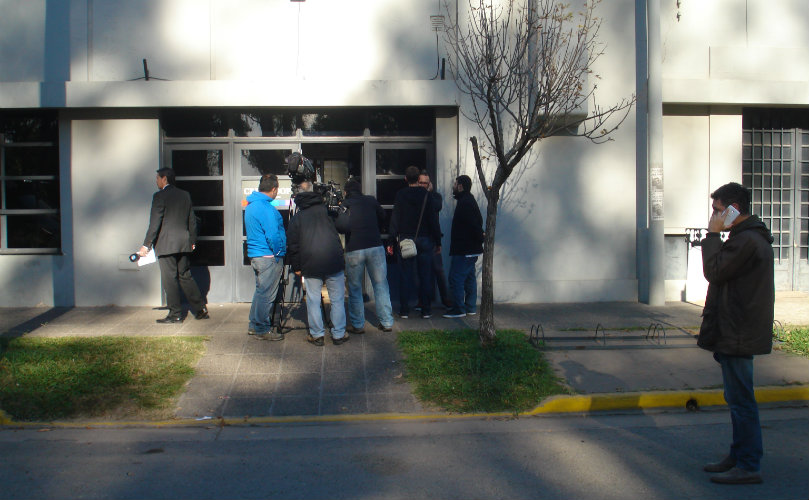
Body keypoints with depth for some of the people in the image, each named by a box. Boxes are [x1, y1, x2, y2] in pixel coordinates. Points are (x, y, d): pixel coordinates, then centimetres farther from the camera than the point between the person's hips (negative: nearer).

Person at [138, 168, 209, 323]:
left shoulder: (159, 196, -9)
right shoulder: (185, 195, 10)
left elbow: (155, 223, -13)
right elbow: (192, 220, 13)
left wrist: (146, 245, -9)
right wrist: (192, 241, 20)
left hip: (166, 245, -7)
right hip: (184, 244, 7)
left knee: (170, 279, -1)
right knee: (185, 276, 14)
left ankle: (175, 314, 2)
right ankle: (200, 309, 13)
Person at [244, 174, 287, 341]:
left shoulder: (250, 205, 12)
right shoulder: (266, 208, -20)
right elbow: (273, 236, -22)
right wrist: (279, 254, -9)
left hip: (254, 254, 10)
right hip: (269, 257, -10)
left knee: (261, 291, 19)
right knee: (266, 294, -1)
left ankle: (254, 325, 27)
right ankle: (262, 329, 7)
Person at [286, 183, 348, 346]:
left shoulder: (296, 218, 7)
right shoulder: (325, 210, 8)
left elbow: (292, 245, 6)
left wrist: (296, 267, 13)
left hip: (310, 265, 0)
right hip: (333, 261, 0)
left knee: (313, 300, 9)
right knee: (337, 300, 8)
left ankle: (317, 335, 12)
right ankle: (339, 334, 12)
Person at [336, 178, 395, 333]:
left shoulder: (343, 204, 1)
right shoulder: (371, 200, 9)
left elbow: (341, 227, -11)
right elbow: (383, 218, 20)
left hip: (354, 250, -2)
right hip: (376, 247, 2)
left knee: (355, 288, 8)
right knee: (380, 285, 9)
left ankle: (357, 325, 12)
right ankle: (386, 322, 11)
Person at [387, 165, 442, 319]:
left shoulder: (400, 195, -1)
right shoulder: (426, 195, -2)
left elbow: (395, 219, -1)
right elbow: (433, 220, -1)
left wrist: (391, 242, 2)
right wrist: (438, 242, 4)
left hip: (405, 239, 0)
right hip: (424, 240, 0)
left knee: (405, 275, 4)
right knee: (425, 275, 5)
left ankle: (404, 310, 4)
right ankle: (425, 309, 7)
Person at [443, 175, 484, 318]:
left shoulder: (464, 203, -17)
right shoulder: (469, 201, 17)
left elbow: (475, 225, -21)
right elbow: (478, 222, 18)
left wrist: (480, 238, -12)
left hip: (463, 251, -11)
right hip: (472, 249, 11)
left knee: (456, 278, -7)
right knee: (469, 278, 14)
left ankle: (459, 309, -5)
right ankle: (471, 308, 19)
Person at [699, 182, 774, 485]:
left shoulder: (747, 241, -19)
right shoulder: (750, 237, 16)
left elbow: (714, 272, -18)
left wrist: (713, 234, -13)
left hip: (738, 335, -11)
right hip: (735, 333, 11)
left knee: (741, 400, -5)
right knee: (737, 399, 17)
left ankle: (748, 467, 1)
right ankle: (739, 457, 27)